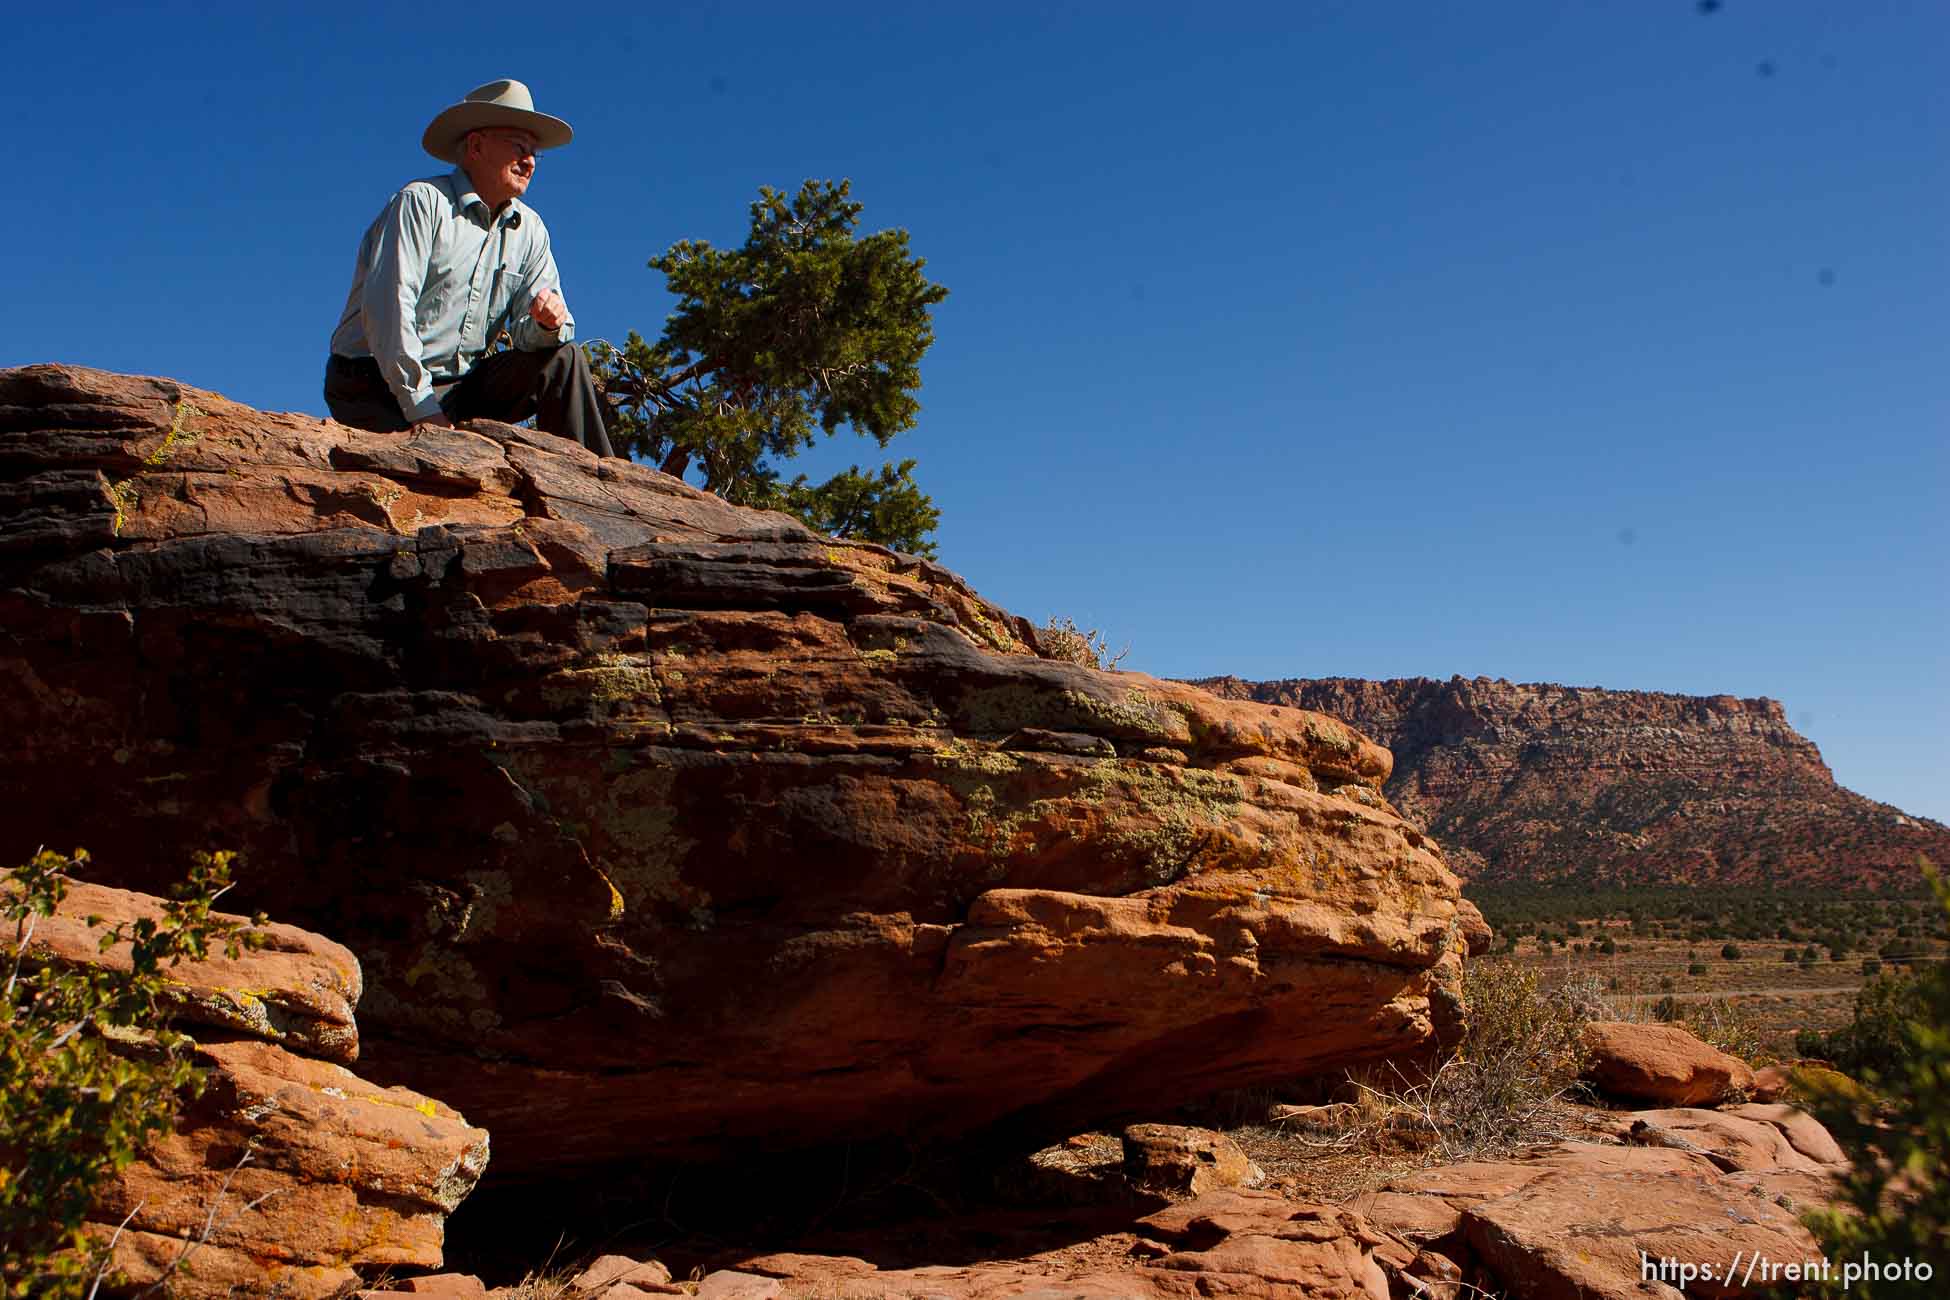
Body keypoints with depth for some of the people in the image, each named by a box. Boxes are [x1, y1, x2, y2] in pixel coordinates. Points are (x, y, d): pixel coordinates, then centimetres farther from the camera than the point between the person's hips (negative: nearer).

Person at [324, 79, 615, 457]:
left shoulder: (529, 230, 11)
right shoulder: (422, 202, -8)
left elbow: (528, 335, 5)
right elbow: (388, 305, -19)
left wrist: (549, 322, -21)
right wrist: (421, 406, -23)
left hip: (463, 385, 6)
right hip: (380, 390, -6)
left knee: (563, 359, -12)